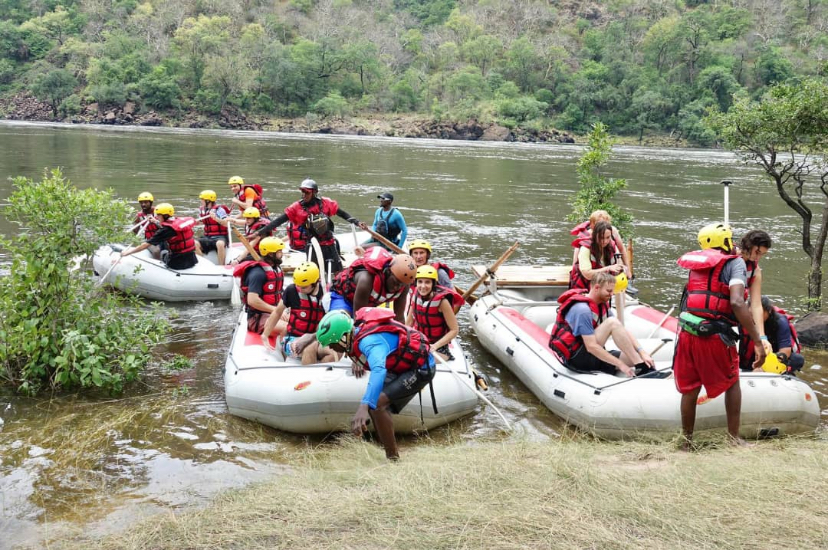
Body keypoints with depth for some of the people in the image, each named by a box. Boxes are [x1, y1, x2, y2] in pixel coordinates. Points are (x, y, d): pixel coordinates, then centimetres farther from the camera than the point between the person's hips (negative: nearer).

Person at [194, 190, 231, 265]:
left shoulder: (219, 209, -10)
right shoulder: (202, 210, 10)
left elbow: (227, 224, -20)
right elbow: (200, 221, 28)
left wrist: (216, 218, -32)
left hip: (220, 236, -6)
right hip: (207, 237, 6)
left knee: (220, 244, -39)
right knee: (195, 243, -20)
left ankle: (221, 266, -26)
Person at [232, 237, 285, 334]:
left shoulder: (276, 270, 13)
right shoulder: (258, 273, -16)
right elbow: (252, 300, -24)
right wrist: (276, 310, -20)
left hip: (272, 314, 9)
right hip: (257, 319, -9)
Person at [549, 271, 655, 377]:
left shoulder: (602, 305, 8)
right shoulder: (582, 309, -21)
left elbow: (623, 332, 5)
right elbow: (591, 346, -25)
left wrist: (642, 352, -9)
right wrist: (620, 364, -22)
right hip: (574, 358, -9)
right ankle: (643, 368, -19)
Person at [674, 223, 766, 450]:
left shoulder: (697, 264, 16)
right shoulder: (735, 263, -2)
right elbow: (737, 303, -15)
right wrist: (757, 342, -17)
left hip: (687, 332, 4)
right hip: (715, 336, -4)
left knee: (690, 388, 16)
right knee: (732, 384, 19)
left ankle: (687, 442, 25)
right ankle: (734, 439, 22)